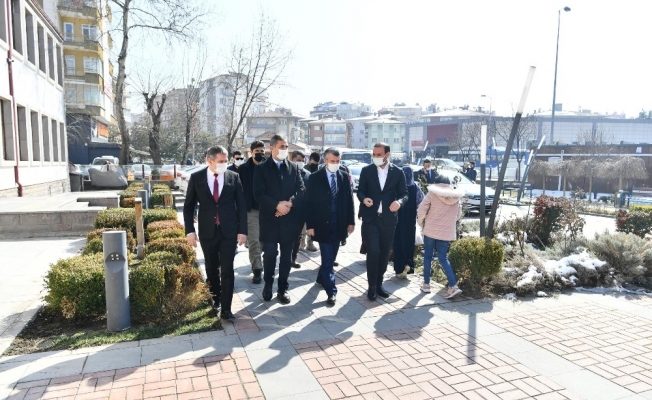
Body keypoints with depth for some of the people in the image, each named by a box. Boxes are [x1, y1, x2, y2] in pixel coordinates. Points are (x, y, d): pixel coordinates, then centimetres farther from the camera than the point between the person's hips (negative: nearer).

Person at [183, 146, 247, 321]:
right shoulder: (196, 178, -1)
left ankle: (225, 308, 4)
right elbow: (188, 206, 3)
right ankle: (216, 298, 34)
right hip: (207, 231, 1)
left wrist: (242, 230, -3)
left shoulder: (234, 177, -1)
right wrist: (190, 230, -4)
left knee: (227, 270, -2)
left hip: (229, 231, -1)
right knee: (212, 269, 14)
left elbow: (241, 205, 1)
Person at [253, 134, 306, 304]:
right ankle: (268, 284, 26)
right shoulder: (261, 168, 0)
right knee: (269, 254, 3)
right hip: (269, 219, -2)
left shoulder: (294, 167, 9)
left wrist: (290, 203, -16)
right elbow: (259, 194, -8)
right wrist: (277, 205, -19)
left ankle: (283, 288, 20)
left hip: (289, 219, 2)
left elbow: (302, 190, 2)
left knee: (286, 255, 8)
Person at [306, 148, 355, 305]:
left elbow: (349, 200, 6)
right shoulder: (315, 178, -5)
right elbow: (310, 203, -6)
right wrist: (310, 225, -9)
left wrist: (351, 221, 3)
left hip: (339, 224, 4)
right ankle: (331, 291, 1)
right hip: (323, 224, -4)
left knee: (331, 257, 16)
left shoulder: (344, 176, 4)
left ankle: (321, 277, 39)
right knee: (328, 259, -4)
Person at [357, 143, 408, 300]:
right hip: (370, 218, -1)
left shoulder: (398, 172, 1)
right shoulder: (366, 170, 0)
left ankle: (379, 284, 27)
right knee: (373, 252, -8)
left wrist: (399, 202, -21)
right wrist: (364, 199, -20)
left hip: (388, 219, 2)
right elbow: (360, 191, 3)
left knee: (384, 253, 11)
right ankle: (372, 286, 8)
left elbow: (404, 193, 1)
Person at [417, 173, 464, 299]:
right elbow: (458, 215, 12)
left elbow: (421, 210, -8)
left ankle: (426, 284, 16)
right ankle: (453, 286, -5)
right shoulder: (456, 196, 6)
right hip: (447, 232, 3)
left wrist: (421, 223, 8)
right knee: (443, 258, 8)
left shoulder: (432, 193, -6)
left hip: (431, 230, -3)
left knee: (427, 256, 11)